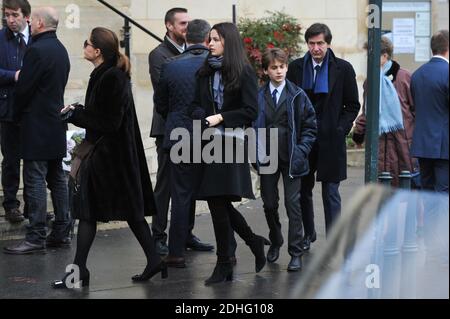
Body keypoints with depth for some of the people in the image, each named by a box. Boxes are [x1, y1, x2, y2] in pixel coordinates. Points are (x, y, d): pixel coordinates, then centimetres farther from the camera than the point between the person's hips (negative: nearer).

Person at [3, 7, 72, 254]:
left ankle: (36, 237, -6)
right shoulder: (61, 50, 11)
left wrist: (17, 113, 2)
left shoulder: (37, 50, -17)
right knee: (57, 179, 12)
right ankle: (61, 232, 17)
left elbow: (23, 87, -15)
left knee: (35, 181, -7)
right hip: (57, 123, 9)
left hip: (37, 126, -9)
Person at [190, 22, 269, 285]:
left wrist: (221, 118, -13)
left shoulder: (244, 72, -4)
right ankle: (255, 242, 25)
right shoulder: (206, 72, 12)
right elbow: (197, 105, 12)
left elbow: (251, 111, -8)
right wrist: (203, 119, -8)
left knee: (219, 202, -7)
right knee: (220, 205, 4)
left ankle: (224, 264, 4)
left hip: (232, 145, -6)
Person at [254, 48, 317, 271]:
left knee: (293, 204, -4)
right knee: (269, 203, 10)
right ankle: (275, 242, 32)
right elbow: (253, 125, 8)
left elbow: (310, 126, 2)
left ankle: (296, 253, 0)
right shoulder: (258, 96, 2)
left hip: (291, 158, -2)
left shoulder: (298, 96, 0)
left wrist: (301, 151, -7)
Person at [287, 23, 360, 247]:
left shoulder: (343, 69, -1)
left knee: (331, 194, -2)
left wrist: (340, 129, -7)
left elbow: (352, 105, 4)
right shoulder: (296, 68, 4)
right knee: (303, 191, 12)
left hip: (331, 139, -3)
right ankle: (308, 234, 30)